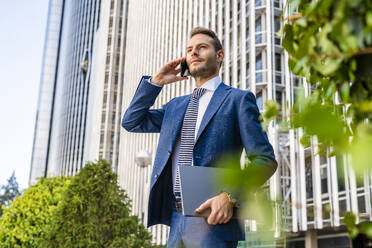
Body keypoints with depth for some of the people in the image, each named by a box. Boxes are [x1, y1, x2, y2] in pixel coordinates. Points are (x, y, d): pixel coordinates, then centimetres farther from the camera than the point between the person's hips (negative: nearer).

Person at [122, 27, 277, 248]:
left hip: (212, 218, -5)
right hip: (176, 219, 6)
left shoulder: (238, 99, 1)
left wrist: (230, 196, -19)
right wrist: (156, 82, 10)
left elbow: (265, 159, -5)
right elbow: (131, 122, 18)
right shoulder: (176, 106, 19)